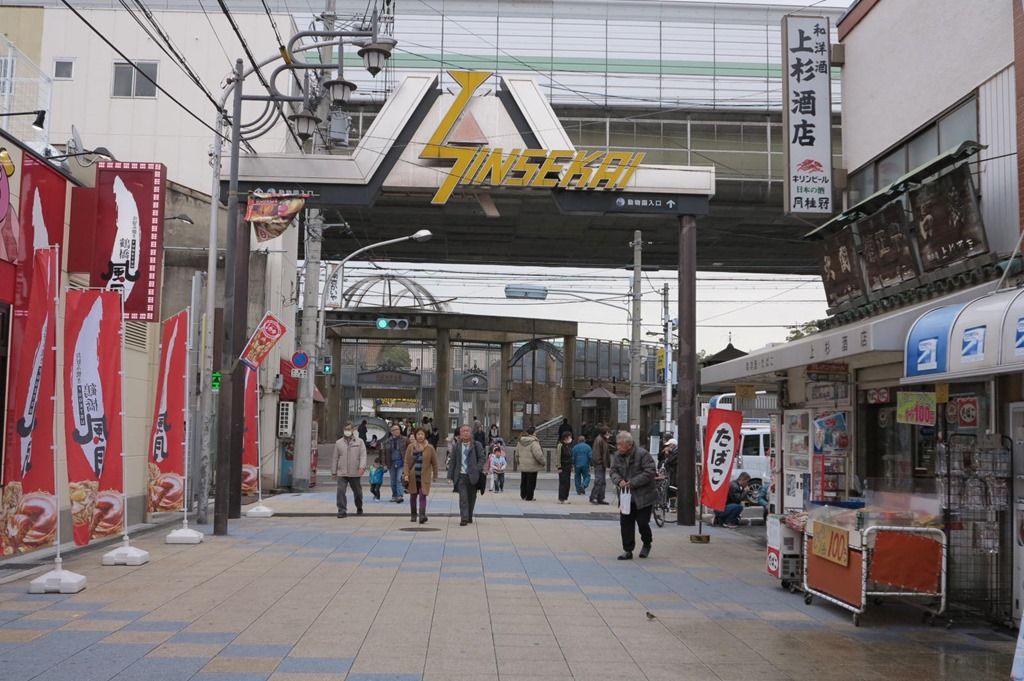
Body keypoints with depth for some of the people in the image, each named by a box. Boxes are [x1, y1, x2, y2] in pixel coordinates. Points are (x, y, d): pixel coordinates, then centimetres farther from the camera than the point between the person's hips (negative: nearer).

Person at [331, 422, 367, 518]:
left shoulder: (359, 442, 4)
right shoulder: (338, 443, 9)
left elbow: (363, 455, -5)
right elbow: (335, 458, 12)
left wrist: (362, 467, -21)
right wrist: (333, 472, 11)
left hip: (355, 473, -1)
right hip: (341, 473, 1)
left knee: (357, 492, 12)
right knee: (340, 491, -14)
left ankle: (359, 509, 34)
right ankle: (342, 511, -11)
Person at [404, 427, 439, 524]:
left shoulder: (430, 448, -2)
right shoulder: (411, 447, 2)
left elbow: (434, 463, 5)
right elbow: (407, 462, 2)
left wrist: (435, 475, 9)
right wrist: (406, 475, -6)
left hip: (424, 477, -2)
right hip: (413, 476, 2)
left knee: (423, 496, -12)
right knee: (413, 496, 11)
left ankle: (422, 515, -19)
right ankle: (413, 515, 24)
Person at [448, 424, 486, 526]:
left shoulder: (476, 445, 3)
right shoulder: (456, 446, 6)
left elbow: (481, 458, 3)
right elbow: (452, 461, 7)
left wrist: (478, 470, -10)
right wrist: (450, 475, 2)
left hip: (473, 476, 1)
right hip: (461, 475, -1)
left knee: (471, 497, 10)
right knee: (463, 497, -11)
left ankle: (469, 517, 25)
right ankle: (464, 518, -14)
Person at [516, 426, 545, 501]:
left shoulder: (520, 442, 5)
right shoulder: (533, 442, -19)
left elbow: (517, 454, 15)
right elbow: (538, 455, -23)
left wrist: (519, 461, 28)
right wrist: (544, 462, -8)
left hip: (523, 466, 7)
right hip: (532, 466, -7)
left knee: (523, 481, 18)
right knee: (531, 482, 3)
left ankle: (523, 495, 27)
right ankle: (529, 497, 7)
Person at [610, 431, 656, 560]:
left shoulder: (642, 454, -15)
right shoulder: (617, 455, 4)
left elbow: (650, 472, -19)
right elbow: (613, 471, 8)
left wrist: (633, 483, -23)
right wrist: (619, 481, -15)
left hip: (643, 496, -5)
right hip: (626, 496, 5)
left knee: (642, 522, -1)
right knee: (625, 523, 1)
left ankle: (647, 544, 28)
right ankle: (627, 550, 10)